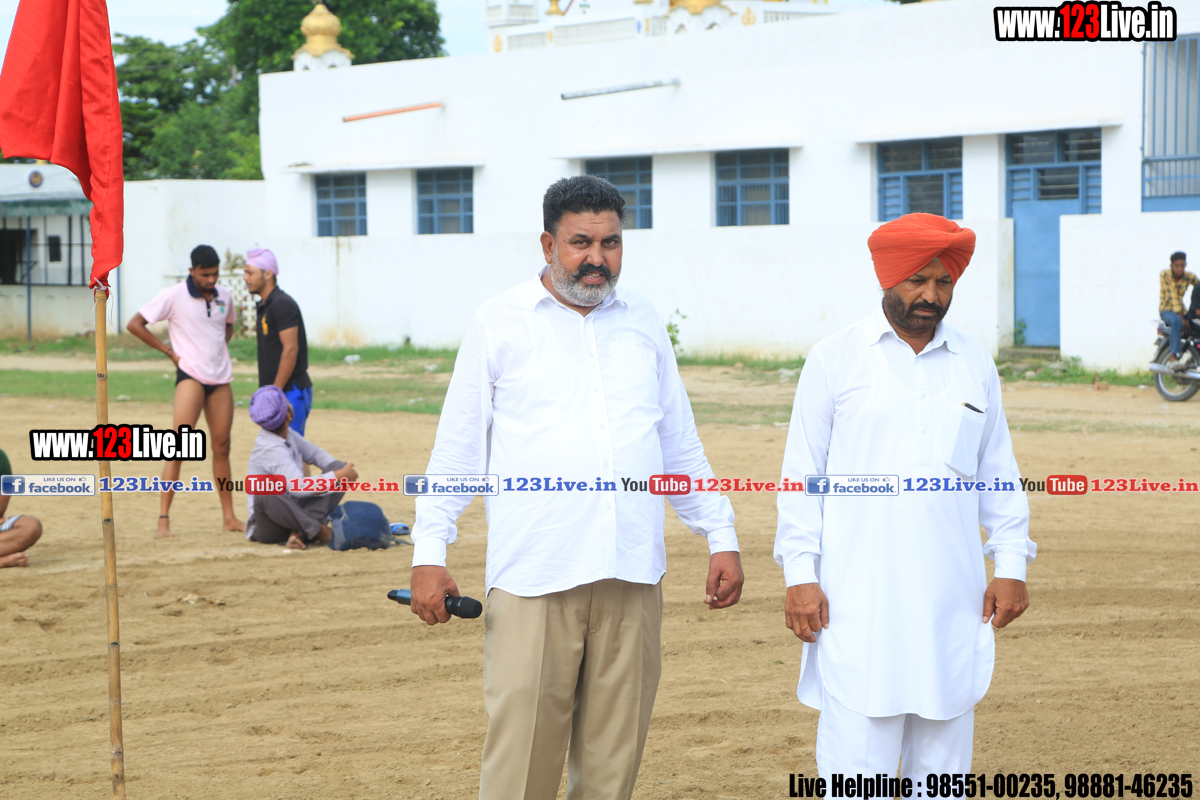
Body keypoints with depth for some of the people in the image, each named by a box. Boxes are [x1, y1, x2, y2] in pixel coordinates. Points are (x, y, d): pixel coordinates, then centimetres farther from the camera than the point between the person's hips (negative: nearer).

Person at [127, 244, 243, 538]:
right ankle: (164, 518, -16)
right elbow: (135, 324, -6)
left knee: (221, 446, 10)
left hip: (221, 378, 5)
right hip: (191, 376, -5)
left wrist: (220, 347, 10)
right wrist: (170, 351, -6)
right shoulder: (174, 296, -8)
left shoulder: (224, 296, 9)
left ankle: (229, 517, 17)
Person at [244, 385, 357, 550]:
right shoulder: (271, 450, -23)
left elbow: (314, 453, 20)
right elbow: (298, 487, -34)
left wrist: (340, 470, 0)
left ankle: (300, 532, -22)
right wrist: (338, 477, -25)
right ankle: (322, 531, -28)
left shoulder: (288, 434, 4)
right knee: (265, 495, -42)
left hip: (292, 512, 9)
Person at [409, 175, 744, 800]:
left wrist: (721, 537, 15)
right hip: (533, 578, -3)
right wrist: (429, 553, -2)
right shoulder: (499, 323, 5)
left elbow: (681, 444, 21)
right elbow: (456, 449, 5)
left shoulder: (643, 322, 15)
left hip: (632, 576, 3)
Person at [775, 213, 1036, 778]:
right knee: (856, 758, -8)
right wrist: (799, 574, -5)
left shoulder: (974, 364, 12)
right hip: (857, 600, -3)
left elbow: (998, 470, 17)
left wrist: (1011, 564, 9)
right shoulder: (834, 360, 3)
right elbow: (802, 472, 3)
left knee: (943, 757, 5)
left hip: (951, 600, 3)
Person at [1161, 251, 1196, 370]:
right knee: (1176, 321, -38)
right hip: (1166, 310, -5)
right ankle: (1173, 357, -41)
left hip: (1180, 310, 5)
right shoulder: (1164, 275, -13)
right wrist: (1181, 316, -25)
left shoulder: (1190, 277, -2)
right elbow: (1173, 296, -19)